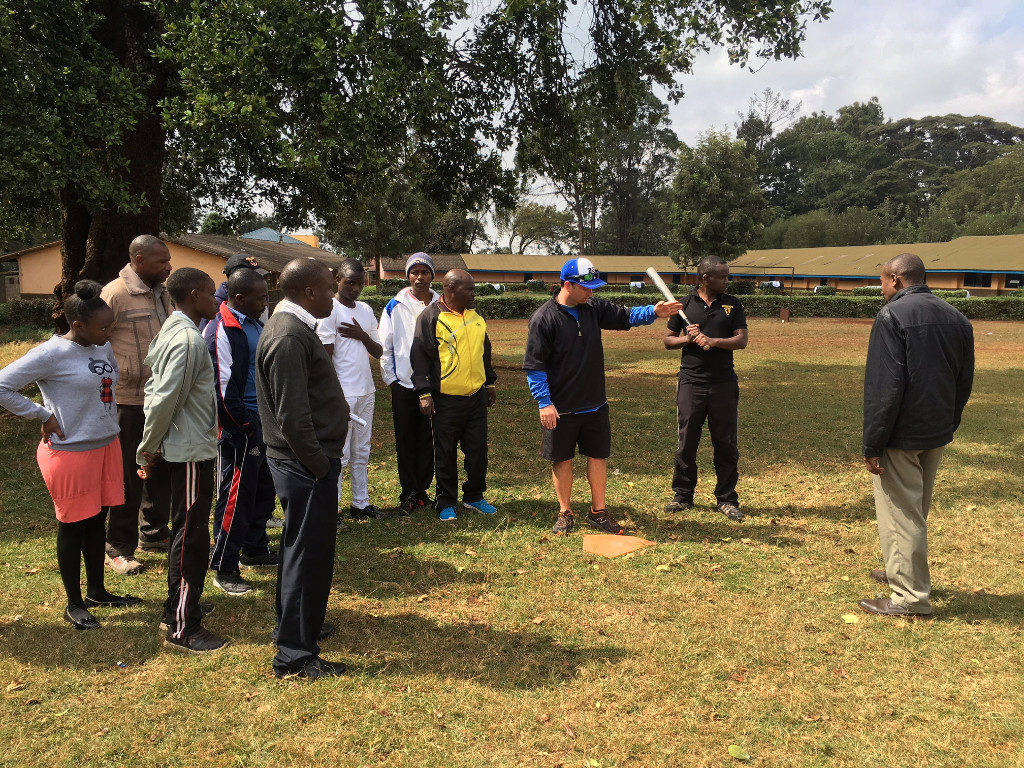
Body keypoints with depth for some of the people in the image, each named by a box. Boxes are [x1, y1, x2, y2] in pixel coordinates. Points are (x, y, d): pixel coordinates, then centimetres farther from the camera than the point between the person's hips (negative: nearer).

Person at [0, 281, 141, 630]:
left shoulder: (103, 346, 4)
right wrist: (43, 416, -15)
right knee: (73, 526, 6)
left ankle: (96, 591, 33)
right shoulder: (53, 353, -18)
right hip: (71, 452, -7)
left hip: (107, 445, 7)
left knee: (97, 520, 17)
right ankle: (74, 603, 22)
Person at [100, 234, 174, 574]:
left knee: (161, 468, 16)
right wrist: (123, 373, -18)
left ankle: (153, 533, 34)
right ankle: (118, 549, 16)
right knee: (128, 476, 2)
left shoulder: (161, 294, 11)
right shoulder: (114, 294, -13)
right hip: (129, 400, -7)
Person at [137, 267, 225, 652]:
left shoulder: (171, 332, 11)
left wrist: (151, 448, 13)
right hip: (191, 451, -10)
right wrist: (147, 451, -12)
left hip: (187, 448, 10)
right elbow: (165, 400, -24)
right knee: (192, 537, -2)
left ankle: (178, 606, 35)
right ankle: (182, 628, 9)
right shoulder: (188, 339, -21)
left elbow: (155, 390, 14)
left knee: (185, 530, 20)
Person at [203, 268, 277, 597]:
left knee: (264, 489, 19)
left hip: (263, 421, 9)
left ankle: (255, 548, 36)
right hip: (241, 426, -9)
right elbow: (223, 389, -20)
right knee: (236, 495, -1)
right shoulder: (220, 331, -17)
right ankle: (225, 569, 11)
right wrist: (244, 428, -17)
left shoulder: (254, 324, 12)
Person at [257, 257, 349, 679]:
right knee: (309, 552, -1)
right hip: (306, 464, -11)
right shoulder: (289, 338, -21)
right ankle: (295, 654, 10)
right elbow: (293, 417, -26)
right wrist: (319, 465, -17)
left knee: (299, 545, 22)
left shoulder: (291, 326, 12)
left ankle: (295, 623, 40)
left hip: (304, 461, 11)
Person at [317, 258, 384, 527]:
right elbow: (326, 358, -11)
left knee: (361, 453, 13)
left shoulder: (366, 310, 14)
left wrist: (363, 336, -7)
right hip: (342, 394, -7)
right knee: (339, 455, -3)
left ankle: (360, 503, 22)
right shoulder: (329, 310, -8)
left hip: (366, 391, 7)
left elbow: (378, 352, 13)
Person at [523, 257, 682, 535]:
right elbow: (534, 365, -12)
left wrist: (653, 311, -12)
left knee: (598, 456, 11)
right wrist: (544, 403, -16)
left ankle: (598, 512, 27)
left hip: (595, 405, 5)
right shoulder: (544, 318, -13)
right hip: (560, 408, -5)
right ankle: (565, 513, 25)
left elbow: (625, 316, 8)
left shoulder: (593, 308, 4)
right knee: (562, 460, 8)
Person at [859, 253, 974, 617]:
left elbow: (884, 386, -21)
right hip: (937, 436, 8)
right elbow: (964, 382, 12)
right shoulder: (956, 318, 7)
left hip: (901, 436, -8)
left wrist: (872, 444, -16)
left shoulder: (892, 315, -15)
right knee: (916, 510, 22)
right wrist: (948, 426, 20)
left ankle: (910, 597, 8)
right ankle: (902, 571, 38)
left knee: (901, 513, 1)